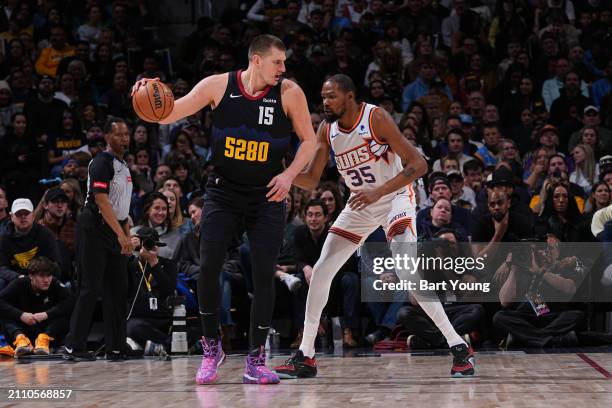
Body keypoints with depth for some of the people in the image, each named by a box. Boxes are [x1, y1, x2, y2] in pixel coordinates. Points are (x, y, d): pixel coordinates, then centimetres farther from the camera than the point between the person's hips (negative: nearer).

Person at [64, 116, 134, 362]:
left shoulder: (123, 165, 15)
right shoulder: (102, 163, -13)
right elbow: (102, 201, -22)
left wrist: (127, 233, 17)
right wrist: (121, 234, -27)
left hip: (114, 231, 9)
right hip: (94, 229, -9)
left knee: (118, 290, 7)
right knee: (91, 288, -10)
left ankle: (116, 347, 11)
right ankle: (73, 346, -7)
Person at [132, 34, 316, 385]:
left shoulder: (289, 93, -9)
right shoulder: (219, 86, -8)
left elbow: (309, 141, 0)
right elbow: (169, 115, -4)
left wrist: (290, 175, -16)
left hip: (267, 196, 0)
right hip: (223, 191, 0)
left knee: (264, 275, -4)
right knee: (208, 268, -9)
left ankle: (256, 361, 6)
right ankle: (212, 350, 9)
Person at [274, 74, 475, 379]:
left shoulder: (376, 118, -23)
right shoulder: (326, 130, -4)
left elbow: (418, 165, -25)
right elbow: (311, 180, 1)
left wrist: (378, 192, -35)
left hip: (395, 197, -7)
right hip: (360, 204, 7)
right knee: (321, 271, 0)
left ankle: (458, 346, -20)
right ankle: (305, 356, 9)